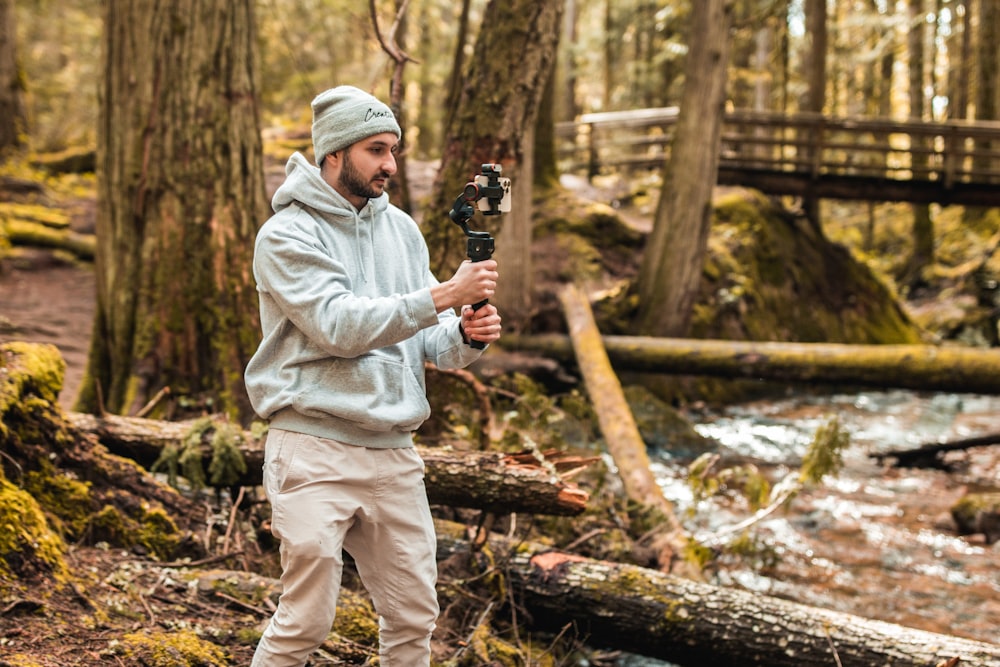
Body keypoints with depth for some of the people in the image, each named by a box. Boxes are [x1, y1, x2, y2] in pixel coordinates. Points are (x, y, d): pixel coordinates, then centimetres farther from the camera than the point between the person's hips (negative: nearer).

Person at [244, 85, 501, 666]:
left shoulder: (401, 229, 11)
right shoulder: (287, 235, -8)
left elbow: (426, 340, 9)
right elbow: (340, 326, -20)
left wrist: (465, 336, -14)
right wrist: (443, 296, -24)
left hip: (394, 453, 6)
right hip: (315, 450, -6)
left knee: (414, 617, 11)